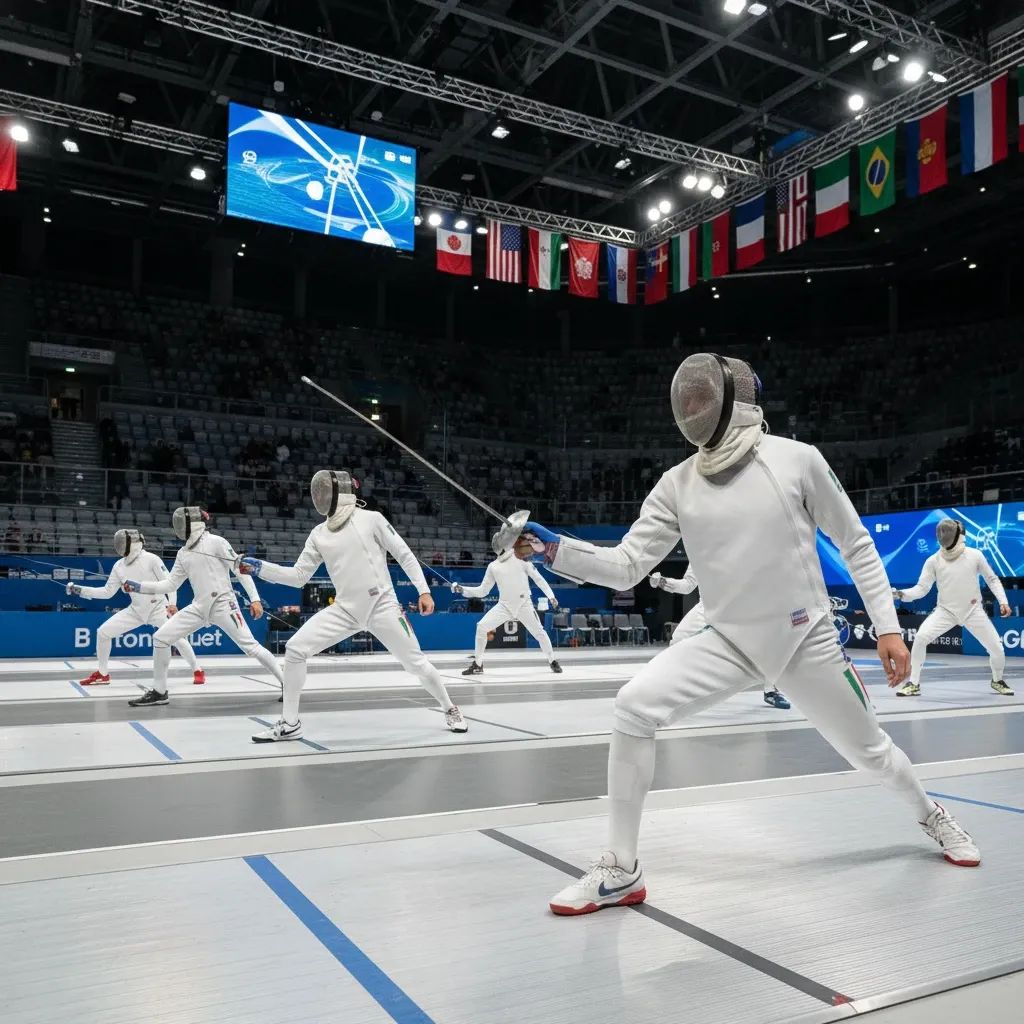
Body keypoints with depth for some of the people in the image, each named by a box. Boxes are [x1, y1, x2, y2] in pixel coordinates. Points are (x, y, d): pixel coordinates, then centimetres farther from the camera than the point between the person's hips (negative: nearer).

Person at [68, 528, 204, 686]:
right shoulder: (119, 566, 0)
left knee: (177, 638, -20)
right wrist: (79, 590, 1)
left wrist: (172, 603, -29)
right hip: (136, 611, 5)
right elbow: (107, 592, 7)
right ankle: (102, 673, 13)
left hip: (158, 608, -5)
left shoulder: (151, 559, -16)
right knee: (103, 632, -3)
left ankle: (197, 671, -2)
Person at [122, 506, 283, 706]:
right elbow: (170, 585, 17)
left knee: (250, 646, -13)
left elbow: (240, 568, -10)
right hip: (199, 608, 7)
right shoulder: (183, 553, 12)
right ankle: (159, 691, 11)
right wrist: (138, 586, 9)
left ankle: (287, 684, -2)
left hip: (223, 605, -6)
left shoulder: (215, 541, -8)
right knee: (161, 638, -2)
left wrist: (255, 599, -16)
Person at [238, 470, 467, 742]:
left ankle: (450, 710, 24)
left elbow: (405, 555, -3)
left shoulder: (371, 519, -6)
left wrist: (424, 590, -10)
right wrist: (259, 567, -1)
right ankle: (290, 722, 3)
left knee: (415, 662, -2)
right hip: (345, 610, 4)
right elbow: (298, 576, 9)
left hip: (382, 607, -4)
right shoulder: (319, 534, 7)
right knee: (294, 649, -9)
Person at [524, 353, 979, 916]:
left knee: (867, 750, 14)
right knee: (633, 706, -21)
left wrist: (888, 626, -6)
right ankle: (622, 870, -10)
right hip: (730, 642, 2)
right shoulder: (677, 483, -5)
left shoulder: (798, 459, -11)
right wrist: (557, 549, -24)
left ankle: (932, 816, 52)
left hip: (806, 640, -1)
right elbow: (626, 566, -8)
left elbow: (856, 544, -2)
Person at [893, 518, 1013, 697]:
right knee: (920, 637, -24)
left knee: (997, 648, -2)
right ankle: (913, 684, -13)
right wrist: (901, 594, -27)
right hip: (946, 611, 0)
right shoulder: (933, 560, -8)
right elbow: (921, 588, -9)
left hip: (973, 611, 1)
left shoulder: (975, 555, -8)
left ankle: (997, 681, 32)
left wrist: (1003, 601, -7)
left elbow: (992, 579, 4)